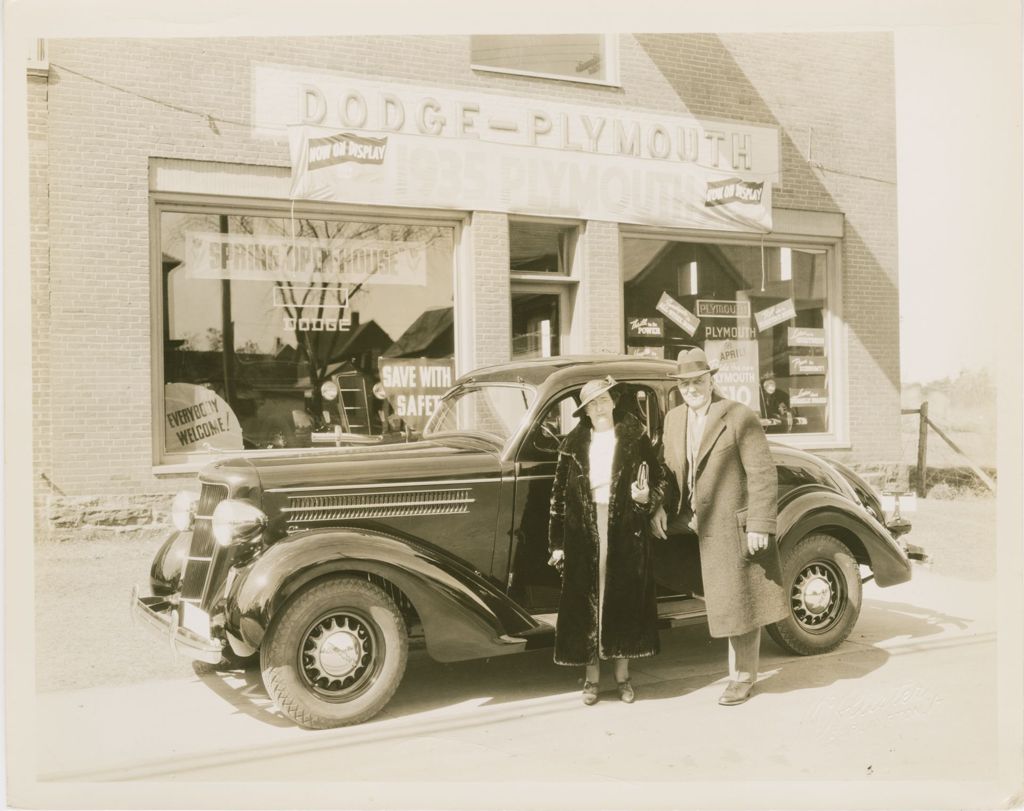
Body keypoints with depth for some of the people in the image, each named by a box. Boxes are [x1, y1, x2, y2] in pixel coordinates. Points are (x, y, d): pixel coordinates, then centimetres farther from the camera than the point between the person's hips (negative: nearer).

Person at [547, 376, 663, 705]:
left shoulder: (634, 438, 1)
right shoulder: (573, 444, 3)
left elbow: (657, 481, 6)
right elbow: (559, 495, 4)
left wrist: (646, 495, -17)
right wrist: (556, 543, 2)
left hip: (626, 531, 0)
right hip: (585, 531, 1)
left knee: (625, 600, 6)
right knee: (586, 601, 4)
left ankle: (623, 675, 20)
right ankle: (592, 676, 16)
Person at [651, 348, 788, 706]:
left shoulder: (740, 417, -12)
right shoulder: (673, 418, 8)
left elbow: (762, 475, -14)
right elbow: (667, 468, 12)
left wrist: (759, 526, -18)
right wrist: (660, 508, -3)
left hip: (733, 527, -6)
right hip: (700, 528, 6)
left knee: (741, 602, 5)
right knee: (726, 603, 15)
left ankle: (742, 676, 20)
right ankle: (740, 670, 29)